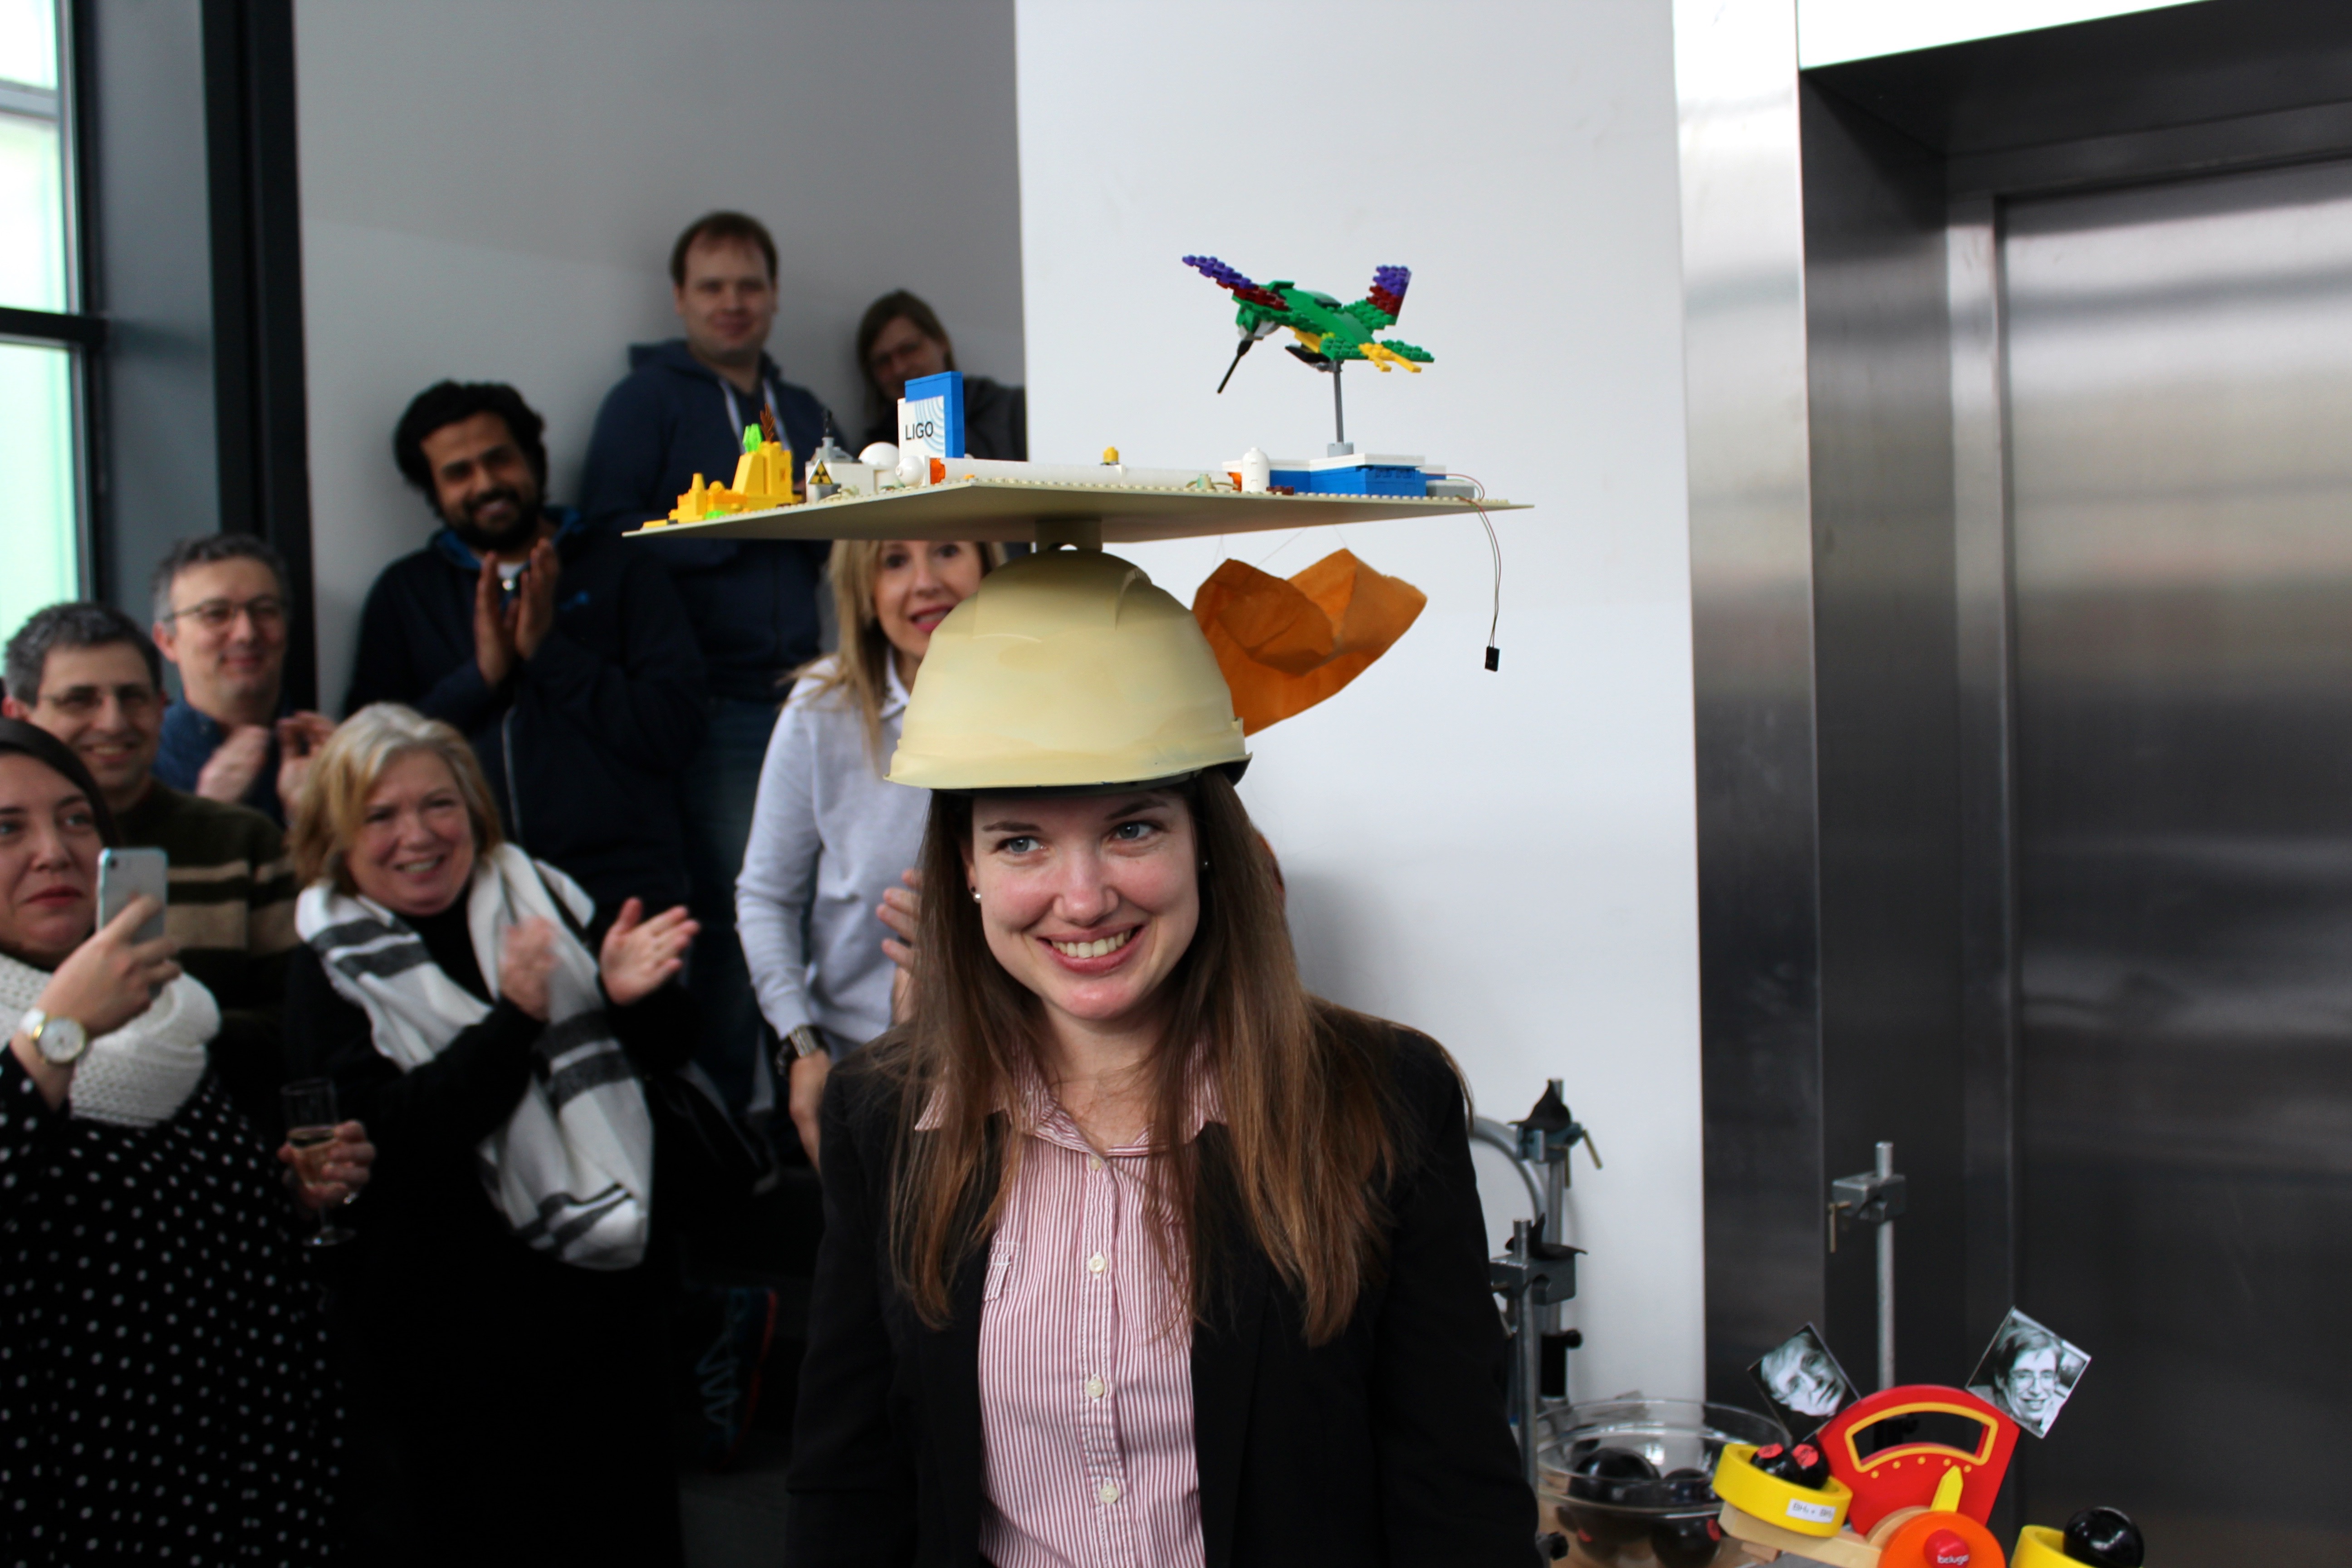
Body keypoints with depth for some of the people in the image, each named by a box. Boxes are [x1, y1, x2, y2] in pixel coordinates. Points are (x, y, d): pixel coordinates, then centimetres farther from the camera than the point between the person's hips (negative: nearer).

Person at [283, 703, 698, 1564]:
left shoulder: (542, 898, 5)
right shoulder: (331, 974, -5)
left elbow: (664, 1050, 7)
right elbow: (393, 1139, -19)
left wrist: (632, 995, -15)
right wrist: (514, 1019, -27)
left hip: (609, 1291, 3)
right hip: (457, 1342, -3)